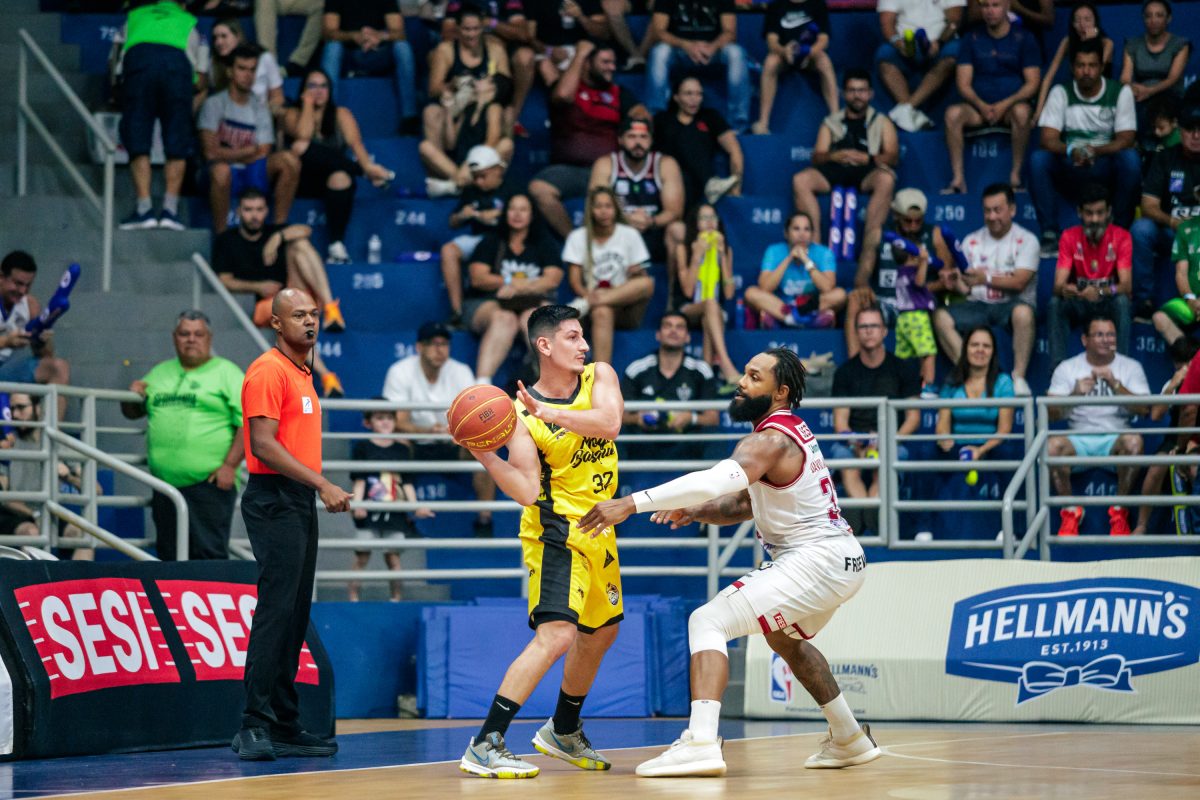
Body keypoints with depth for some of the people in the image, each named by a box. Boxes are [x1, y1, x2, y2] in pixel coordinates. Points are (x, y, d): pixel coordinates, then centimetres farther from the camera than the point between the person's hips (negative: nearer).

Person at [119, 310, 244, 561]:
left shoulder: (226, 372, 2)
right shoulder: (160, 373, 20)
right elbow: (131, 412, 30)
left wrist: (230, 465, -16)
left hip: (209, 482, -6)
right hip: (165, 483, 6)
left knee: (209, 553, -10)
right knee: (169, 557, 10)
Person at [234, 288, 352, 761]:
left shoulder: (303, 373, 19)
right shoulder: (268, 371, -10)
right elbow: (264, 445, -19)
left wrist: (319, 490, 15)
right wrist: (322, 483, -22)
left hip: (300, 503, 10)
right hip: (274, 501, -10)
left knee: (295, 617, 9)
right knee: (276, 610, -14)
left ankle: (285, 727, 13)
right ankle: (255, 726, -15)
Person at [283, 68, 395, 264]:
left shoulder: (340, 114, 12)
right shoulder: (293, 114, 7)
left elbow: (354, 141, -9)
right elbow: (303, 136, -18)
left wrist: (367, 164, -30)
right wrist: (308, 104, -5)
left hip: (333, 180, 1)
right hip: (303, 180, -1)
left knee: (341, 177, -38)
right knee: (300, 147, -32)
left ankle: (337, 246, -40)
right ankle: (362, 170, -24)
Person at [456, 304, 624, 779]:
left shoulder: (598, 377, 1)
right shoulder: (522, 414, -13)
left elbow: (609, 423, -20)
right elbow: (528, 491, -19)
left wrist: (547, 412, -28)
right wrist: (484, 454, -31)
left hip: (598, 529, 7)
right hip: (556, 531, -7)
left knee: (602, 632, 22)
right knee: (557, 634, -23)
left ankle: (563, 731, 44)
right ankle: (484, 746, -24)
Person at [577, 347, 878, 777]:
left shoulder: (771, 440, -17)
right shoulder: (789, 430, 15)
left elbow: (716, 480, -34)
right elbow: (743, 504, 20)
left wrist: (631, 504, -38)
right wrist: (697, 512, 0)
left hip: (815, 560, -10)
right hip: (842, 558, 10)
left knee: (708, 621, -17)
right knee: (785, 637, 36)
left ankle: (701, 742, -32)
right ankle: (850, 739, 45)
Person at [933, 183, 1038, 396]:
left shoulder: (1026, 240, 2)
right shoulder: (971, 241, 13)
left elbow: (1019, 282, -13)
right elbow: (965, 288, 8)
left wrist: (987, 279, -28)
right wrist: (954, 285, -17)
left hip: (1011, 305, -4)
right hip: (978, 306, 4)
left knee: (1023, 312, -39)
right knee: (941, 317, -24)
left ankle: (1019, 377, -30)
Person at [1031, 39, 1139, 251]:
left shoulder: (1120, 92, -2)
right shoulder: (1061, 93, 0)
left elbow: (1126, 140, -9)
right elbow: (1048, 139, -8)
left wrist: (1095, 151, -29)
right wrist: (1071, 152, -31)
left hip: (1107, 171, -1)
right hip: (1070, 173, 1)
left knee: (1131, 159, -32)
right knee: (1038, 160, -27)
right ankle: (1050, 234, -23)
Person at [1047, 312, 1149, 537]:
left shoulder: (1130, 367, 7)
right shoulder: (1067, 368, 7)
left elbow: (1144, 408, -6)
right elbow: (1052, 414, -2)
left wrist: (1114, 384, -18)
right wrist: (1075, 394, -20)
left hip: (1114, 438, 0)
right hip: (1079, 439, 0)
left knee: (1134, 441, -36)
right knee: (1052, 444, -33)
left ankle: (1119, 510, -18)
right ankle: (1070, 510, -14)